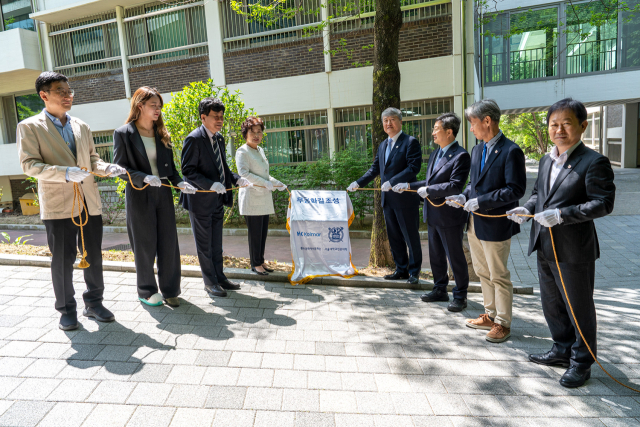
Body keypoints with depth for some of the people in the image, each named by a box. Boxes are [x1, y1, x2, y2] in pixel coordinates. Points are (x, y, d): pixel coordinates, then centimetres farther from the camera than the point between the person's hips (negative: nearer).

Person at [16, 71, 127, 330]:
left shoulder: (81, 127, 14)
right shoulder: (30, 127, 0)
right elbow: (29, 164, -9)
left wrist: (107, 168, -3)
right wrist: (65, 173, -24)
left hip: (89, 201, 5)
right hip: (58, 204, -4)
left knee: (93, 256, 11)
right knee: (63, 260, 5)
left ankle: (93, 303, 26)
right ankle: (67, 310, 21)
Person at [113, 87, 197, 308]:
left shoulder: (162, 134, 11)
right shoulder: (123, 133, -3)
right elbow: (120, 167, -8)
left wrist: (179, 182, -5)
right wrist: (144, 177, -22)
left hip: (163, 193, 4)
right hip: (139, 196, -4)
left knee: (168, 243, 5)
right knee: (145, 245, 5)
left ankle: (170, 290, 18)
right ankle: (147, 291, 22)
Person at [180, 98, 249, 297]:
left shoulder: (219, 138, 10)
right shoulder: (194, 139, -15)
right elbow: (188, 171, -18)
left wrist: (236, 179, 1)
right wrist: (211, 184, -28)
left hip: (217, 199, 8)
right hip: (201, 200, -8)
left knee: (216, 243, 17)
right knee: (204, 244, 7)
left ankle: (219, 277, 29)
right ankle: (210, 282, 20)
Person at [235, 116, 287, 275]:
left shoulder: (260, 150, 18)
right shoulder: (242, 152, -7)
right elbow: (243, 173, -19)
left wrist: (279, 184, 20)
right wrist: (266, 184, -19)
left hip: (264, 198, 8)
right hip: (251, 198, -8)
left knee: (263, 232, 10)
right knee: (255, 233, -2)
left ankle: (261, 261, 20)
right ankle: (255, 264, 10)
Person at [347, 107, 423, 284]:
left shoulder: (410, 142, -7)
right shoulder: (383, 145, 17)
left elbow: (413, 168, -16)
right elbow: (375, 169, 20)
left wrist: (392, 181, -23)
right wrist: (358, 183, 9)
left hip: (405, 198, -7)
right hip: (388, 199, 8)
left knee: (411, 237, 2)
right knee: (394, 237, 14)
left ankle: (414, 271, 15)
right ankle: (401, 270, 26)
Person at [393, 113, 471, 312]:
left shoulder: (460, 156, -15)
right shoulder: (435, 154, 13)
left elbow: (455, 185, -24)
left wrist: (428, 190, -21)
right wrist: (408, 186, 10)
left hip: (450, 216, -9)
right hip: (433, 215, 9)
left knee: (455, 257, 4)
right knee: (436, 256, 19)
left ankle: (460, 296, 20)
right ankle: (440, 290, 34)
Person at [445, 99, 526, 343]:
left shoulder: (510, 151, -15)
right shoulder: (477, 150, 11)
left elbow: (516, 189, -19)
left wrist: (481, 201, -22)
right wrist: (464, 197, -1)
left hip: (495, 224, -8)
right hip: (475, 223, 8)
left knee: (498, 276, 5)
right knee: (483, 273, 18)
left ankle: (503, 323, 21)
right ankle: (491, 316, 35)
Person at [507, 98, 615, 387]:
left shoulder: (594, 162, -12)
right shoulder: (546, 161, 11)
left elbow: (603, 203, -18)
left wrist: (561, 215, -26)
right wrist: (527, 209, 2)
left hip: (574, 251, -7)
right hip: (545, 248, 8)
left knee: (578, 308, 8)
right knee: (551, 304, 20)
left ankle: (581, 362, 27)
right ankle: (562, 350, 39)